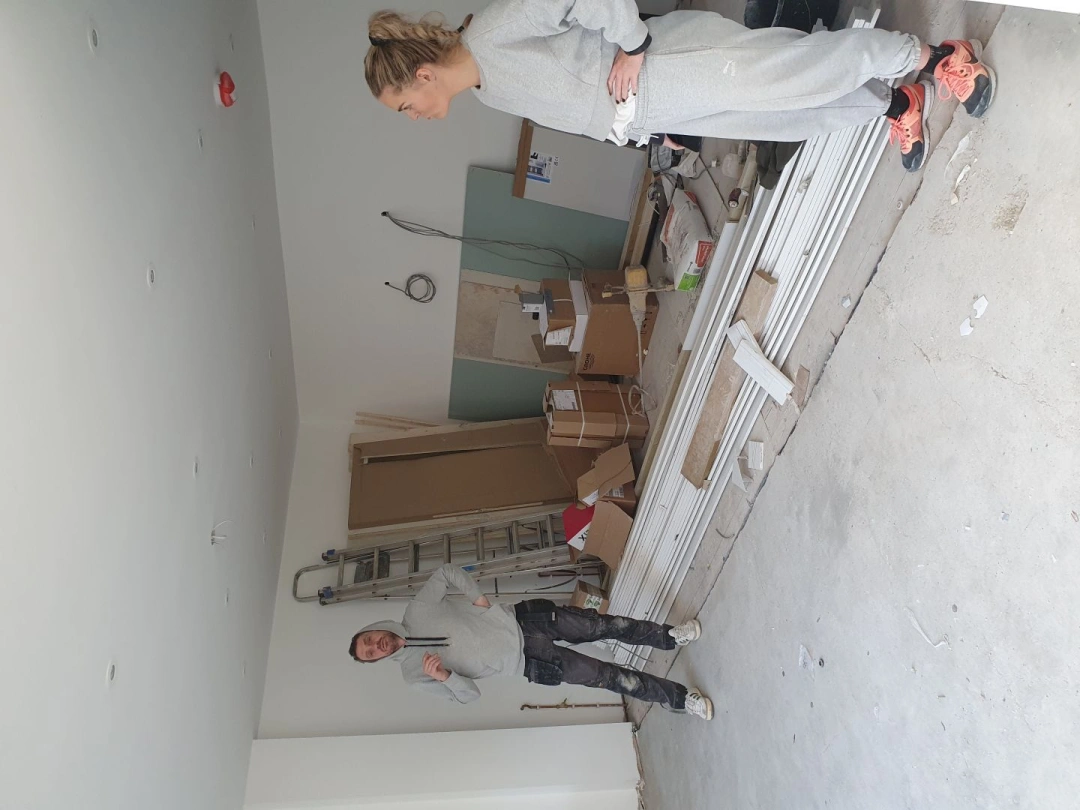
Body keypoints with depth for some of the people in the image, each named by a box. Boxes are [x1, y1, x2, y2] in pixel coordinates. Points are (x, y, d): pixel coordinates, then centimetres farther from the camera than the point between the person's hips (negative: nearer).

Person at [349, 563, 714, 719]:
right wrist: (444, 676, -23)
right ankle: (680, 699, 5)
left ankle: (669, 636, 16)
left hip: (522, 618, 2)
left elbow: (446, 571, 6)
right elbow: (468, 694, -2)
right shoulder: (414, 674, -1)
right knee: (605, 676, -8)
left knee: (603, 625, -7)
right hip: (531, 664, -2)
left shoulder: (416, 612, -1)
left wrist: (477, 596, -8)